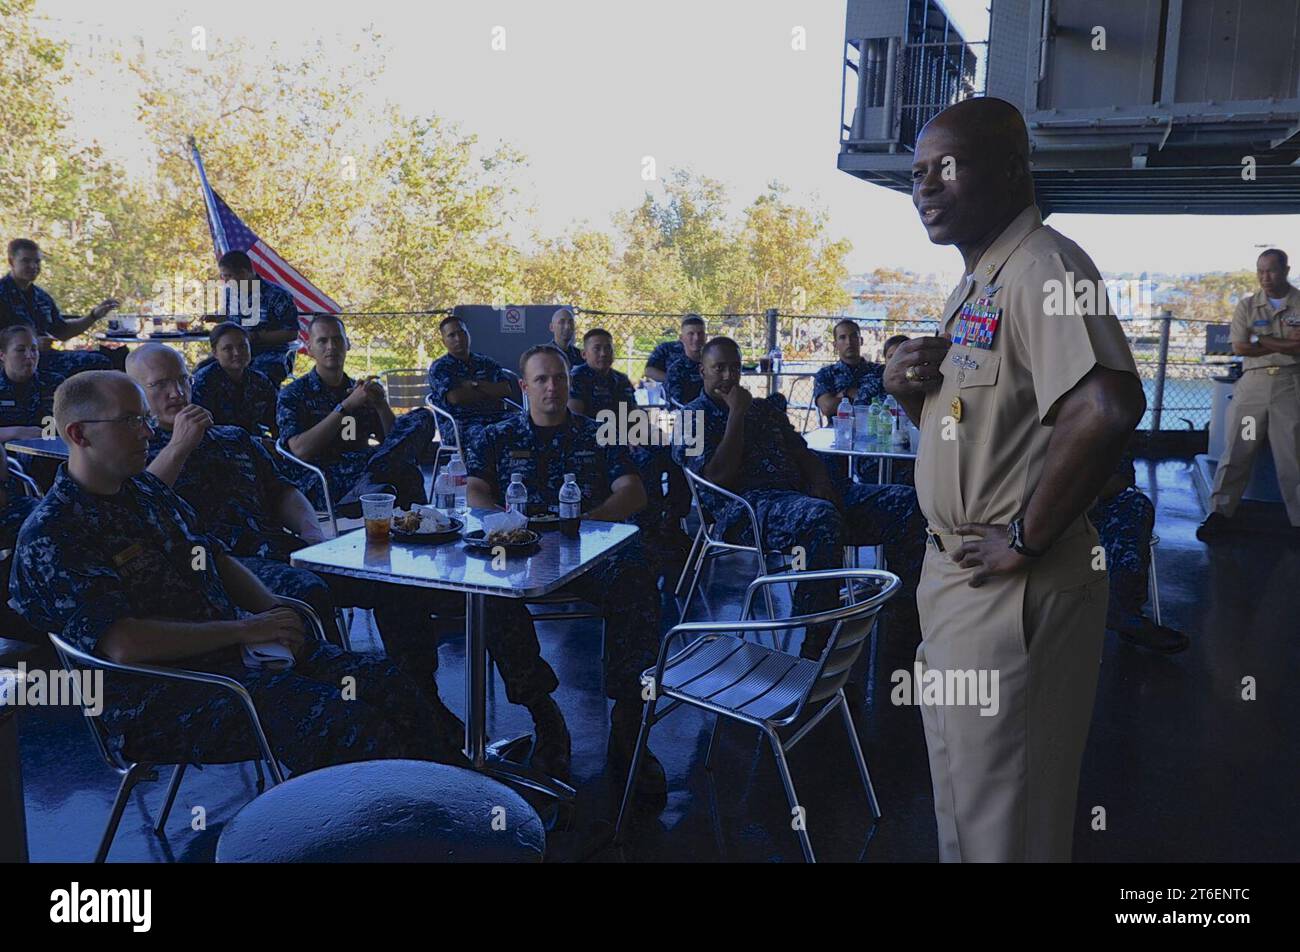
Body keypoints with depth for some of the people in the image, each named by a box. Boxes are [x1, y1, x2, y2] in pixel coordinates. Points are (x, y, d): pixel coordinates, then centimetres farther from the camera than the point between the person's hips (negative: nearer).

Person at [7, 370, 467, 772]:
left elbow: (217, 558, 22)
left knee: (385, 682, -9)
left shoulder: (147, 489, 15)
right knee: (339, 720, -27)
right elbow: (123, 644, -21)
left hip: (239, 646, 8)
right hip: (162, 694, -8)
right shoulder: (48, 537, -11)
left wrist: (273, 612, 3)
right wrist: (244, 630, -19)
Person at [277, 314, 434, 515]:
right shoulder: (293, 395, 10)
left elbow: (394, 441, 16)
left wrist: (382, 405, -3)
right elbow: (300, 450, -9)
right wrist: (346, 406, -11)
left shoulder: (359, 389, 24)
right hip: (320, 482, -6)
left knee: (422, 418, -18)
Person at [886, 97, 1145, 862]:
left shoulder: (1042, 266, -17)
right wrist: (912, 389, -1)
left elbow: (1109, 407, -33)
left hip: (1012, 590, -10)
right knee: (958, 803, 24)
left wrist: (1026, 539, -24)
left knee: (1004, 824, 7)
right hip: (951, 571, 10)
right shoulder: (973, 286, 14)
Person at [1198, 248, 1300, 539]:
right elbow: (1239, 347, -3)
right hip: (1253, 382, 1)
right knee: (1237, 451, 0)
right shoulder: (1247, 306, 7)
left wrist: (1261, 341, -10)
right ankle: (1221, 513, 3)